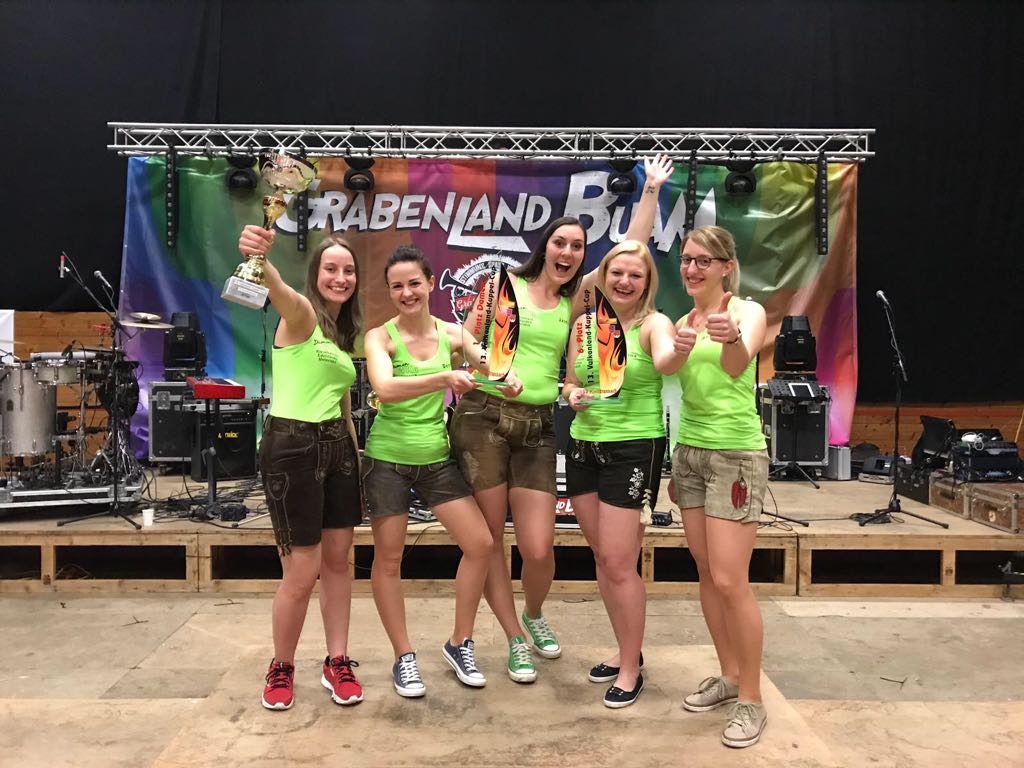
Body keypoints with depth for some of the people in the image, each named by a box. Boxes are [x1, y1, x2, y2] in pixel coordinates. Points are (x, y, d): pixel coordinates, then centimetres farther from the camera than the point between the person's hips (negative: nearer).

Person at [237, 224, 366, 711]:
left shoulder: (344, 335, 16)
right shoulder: (301, 315, -8)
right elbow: (280, 292, -34)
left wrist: (355, 454, 18)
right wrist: (259, 259, -55)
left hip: (337, 445, 8)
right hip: (292, 445, -8)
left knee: (338, 560, 11)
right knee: (302, 571, -2)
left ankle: (337, 663, 24)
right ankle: (281, 668, 21)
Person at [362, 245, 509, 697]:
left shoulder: (451, 334, 1)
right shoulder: (380, 337, -11)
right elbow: (385, 389, -28)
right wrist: (443, 378, -41)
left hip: (437, 457, 4)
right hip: (388, 457, -4)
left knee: (480, 544, 1)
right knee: (388, 558, 5)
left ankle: (460, 644, 20)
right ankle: (403, 657, 23)